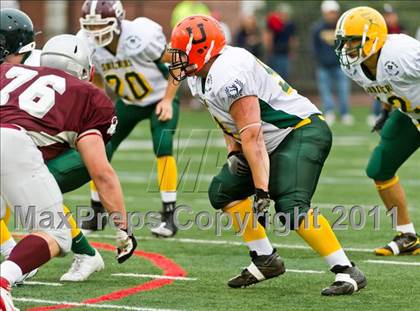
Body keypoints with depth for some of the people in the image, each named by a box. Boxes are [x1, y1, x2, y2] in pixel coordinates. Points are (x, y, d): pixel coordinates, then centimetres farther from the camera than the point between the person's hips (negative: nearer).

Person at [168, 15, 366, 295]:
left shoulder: (227, 75, -24)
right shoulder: (201, 77, 8)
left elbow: (252, 134, -28)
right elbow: (230, 120, 22)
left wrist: (261, 188, -28)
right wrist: (234, 153, 3)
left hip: (302, 132, -11)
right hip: (276, 142, 11)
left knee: (291, 206, -26)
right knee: (223, 191, 10)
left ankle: (347, 272, -21)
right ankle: (266, 260, 14)